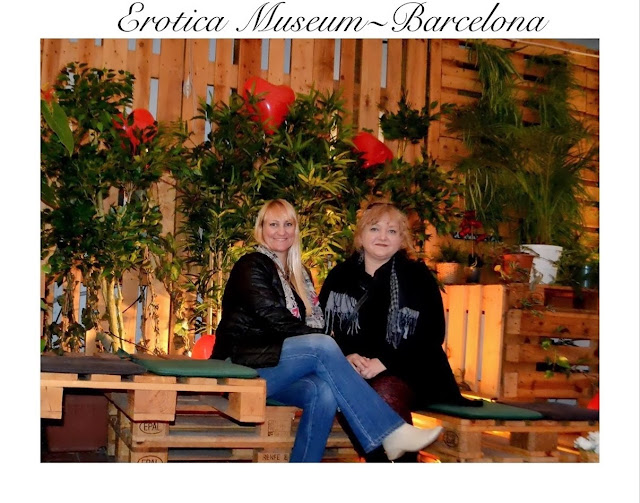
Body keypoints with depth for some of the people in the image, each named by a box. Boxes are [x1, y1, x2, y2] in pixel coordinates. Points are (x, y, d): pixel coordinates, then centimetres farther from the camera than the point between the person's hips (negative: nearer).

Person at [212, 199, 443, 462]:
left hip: (282, 369, 6)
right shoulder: (251, 266, 0)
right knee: (322, 346, -29)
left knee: (324, 392, -29)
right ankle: (390, 433, -34)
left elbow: (314, 324, 10)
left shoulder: (300, 275, 21)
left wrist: (342, 355, -12)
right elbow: (273, 319, -13)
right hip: (245, 365, -6)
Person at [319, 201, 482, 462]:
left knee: (385, 391, -34)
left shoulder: (418, 276, 4)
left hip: (408, 371, -1)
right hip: (354, 371, 2)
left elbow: (432, 335, -2)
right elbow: (322, 328, 10)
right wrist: (346, 356, -11)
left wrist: (386, 361, -14)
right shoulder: (341, 276, 12)